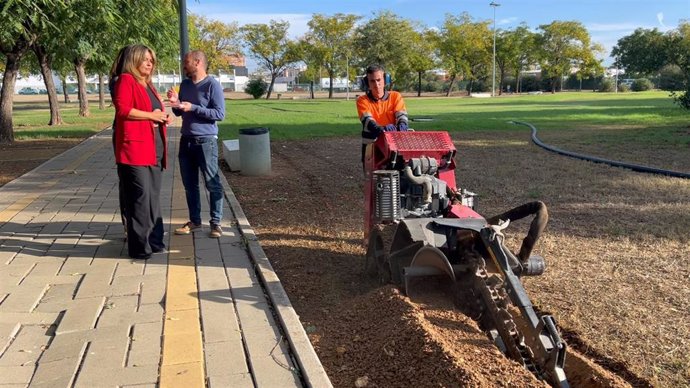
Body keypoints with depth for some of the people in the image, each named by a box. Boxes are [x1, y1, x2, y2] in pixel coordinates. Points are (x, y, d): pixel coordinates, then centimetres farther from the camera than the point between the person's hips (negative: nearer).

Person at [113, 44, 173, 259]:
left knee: (154, 197, 12)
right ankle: (139, 247, -2)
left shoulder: (148, 84, 23)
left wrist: (164, 117, 12)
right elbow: (123, 110, -17)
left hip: (154, 149, 9)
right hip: (135, 149, -9)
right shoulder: (126, 80, -4)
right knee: (140, 198, -8)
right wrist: (151, 115, -14)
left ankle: (154, 240, 21)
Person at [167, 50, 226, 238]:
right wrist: (176, 103, -3)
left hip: (206, 141, -7)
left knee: (212, 184, -1)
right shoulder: (184, 84, 12)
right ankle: (194, 220, 20)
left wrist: (193, 107, -18)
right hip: (186, 140, 7)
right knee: (190, 184, 10)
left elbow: (220, 114, -15)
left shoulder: (212, 85, -9)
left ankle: (216, 222, 6)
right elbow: (180, 113, 19)